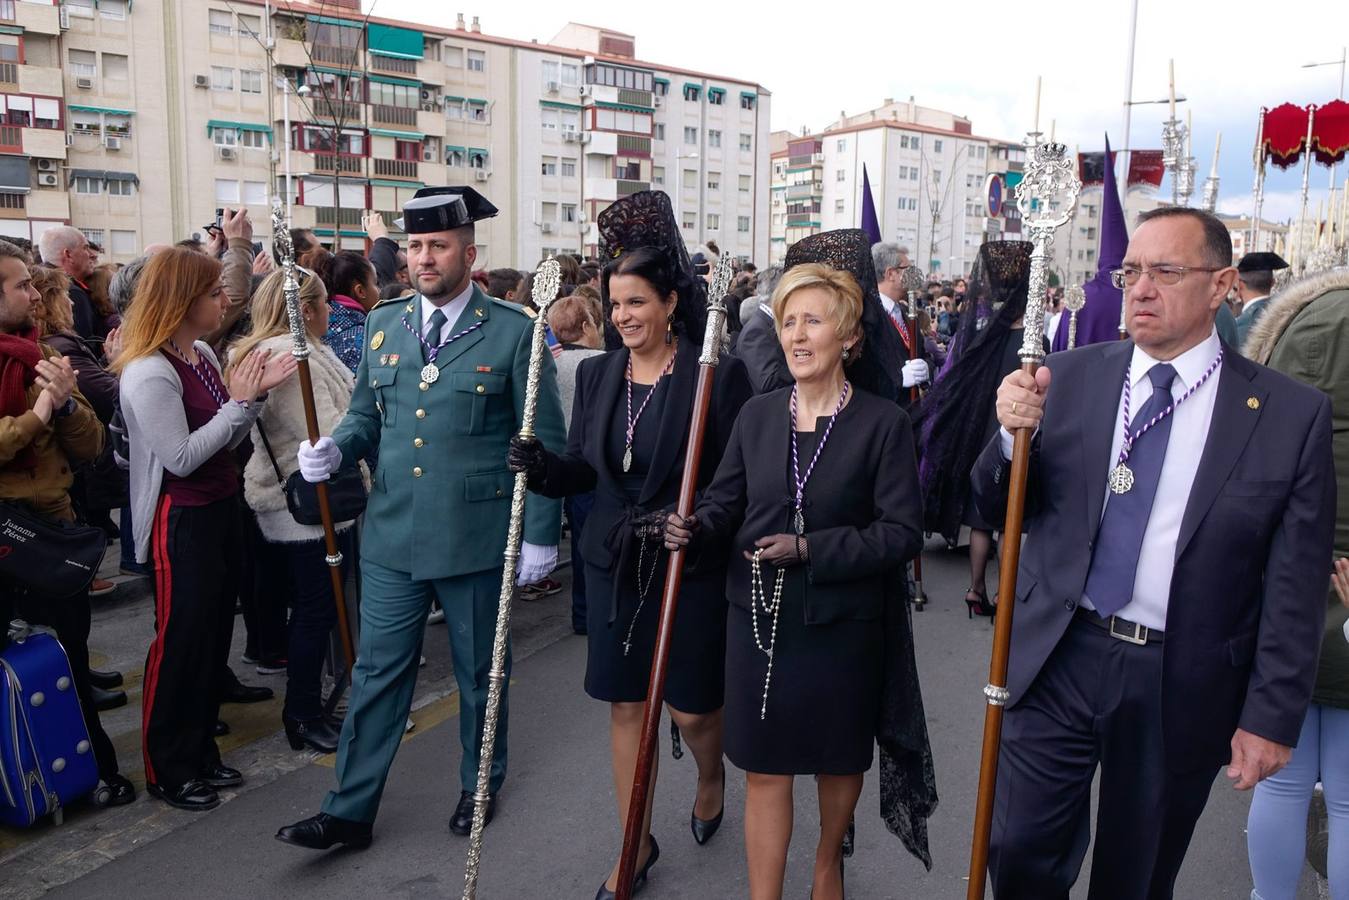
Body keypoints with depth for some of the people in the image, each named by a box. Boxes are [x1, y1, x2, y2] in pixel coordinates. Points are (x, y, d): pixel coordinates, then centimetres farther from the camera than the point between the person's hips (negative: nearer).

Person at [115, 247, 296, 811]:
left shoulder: (203, 354, 6)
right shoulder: (149, 373, -20)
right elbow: (181, 457, -22)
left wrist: (257, 391, -5)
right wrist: (239, 401, -20)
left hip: (221, 509, 9)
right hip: (181, 521, -9)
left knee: (215, 636, 17)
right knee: (181, 642, 4)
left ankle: (201, 752, 33)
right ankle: (166, 770, 23)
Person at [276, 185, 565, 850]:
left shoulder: (513, 331, -7)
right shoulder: (382, 324, 8)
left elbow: (545, 441, -6)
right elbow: (366, 414, 16)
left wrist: (540, 535, -9)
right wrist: (335, 448, -7)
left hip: (477, 537, -3)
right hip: (392, 534, 4)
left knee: (480, 672, 14)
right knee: (377, 672, 10)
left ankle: (479, 788, 36)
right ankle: (350, 811, 23)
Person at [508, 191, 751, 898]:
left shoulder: (718, 375, -11)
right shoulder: (596, 374, 5)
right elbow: (582, 469, 8)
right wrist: (542, 467, -12)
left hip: (691, 567, -4)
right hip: (614, 565, 4)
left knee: (691, 707, 8)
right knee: (625, 705, 12)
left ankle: (711, 776, 45)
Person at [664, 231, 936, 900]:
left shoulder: (883, 423, -9)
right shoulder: (757, 415, 2)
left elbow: (902, 533, -13)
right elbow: (724, 503, 4)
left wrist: (812, 550, -22)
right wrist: (695, 530, -18)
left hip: (841, 627, -2)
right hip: (758, 621, 2)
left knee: (838, 760, 19)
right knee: (764, 769, 8)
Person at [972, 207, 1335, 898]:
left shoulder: (1292, 415, -6)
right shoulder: (1069, 377, -1)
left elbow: (1294, 590, -3)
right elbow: (996, 510, 0)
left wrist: (1272, 717, -3)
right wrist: (1014, 432, -18)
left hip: (1181, 686, -1)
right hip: (1059, 661, 1)